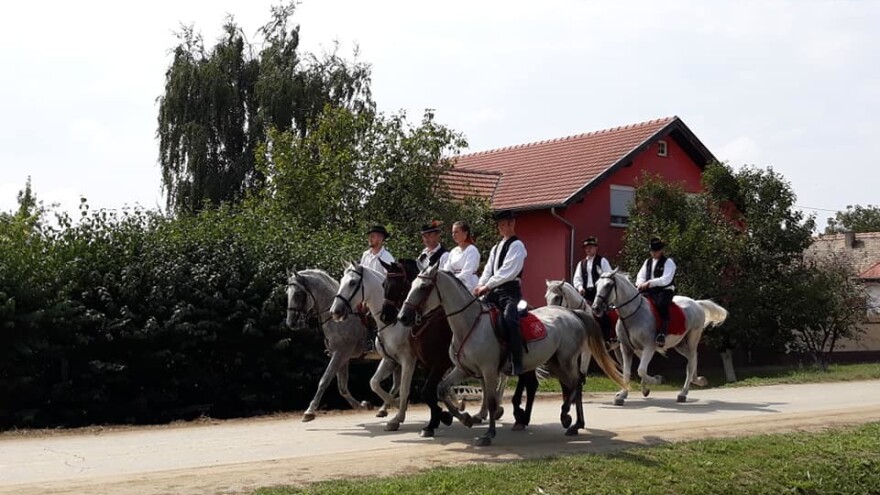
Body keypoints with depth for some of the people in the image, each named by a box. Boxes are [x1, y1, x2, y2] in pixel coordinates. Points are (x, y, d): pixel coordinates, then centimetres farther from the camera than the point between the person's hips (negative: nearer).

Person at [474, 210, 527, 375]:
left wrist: (487, 286, -17)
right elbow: (488, 270, 15)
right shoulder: (496, 248, 23)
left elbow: (508, 271, -13)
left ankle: (516, 364, -31)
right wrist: (480, 286, -5)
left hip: (510, 290, -9)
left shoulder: (516, 245, -1)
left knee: (509, 319, -31)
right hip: (494, 292, 9)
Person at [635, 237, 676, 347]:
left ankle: (662, 334, -42)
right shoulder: (647, 262, 19)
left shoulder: (668, 262, -2)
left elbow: (666, 279, -14)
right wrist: (641, 284, -10)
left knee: (662, 304, -36)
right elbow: (641, 276, 15)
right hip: (649, 292, 7)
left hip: (664, 291, -7)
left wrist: (649, 283, -20)